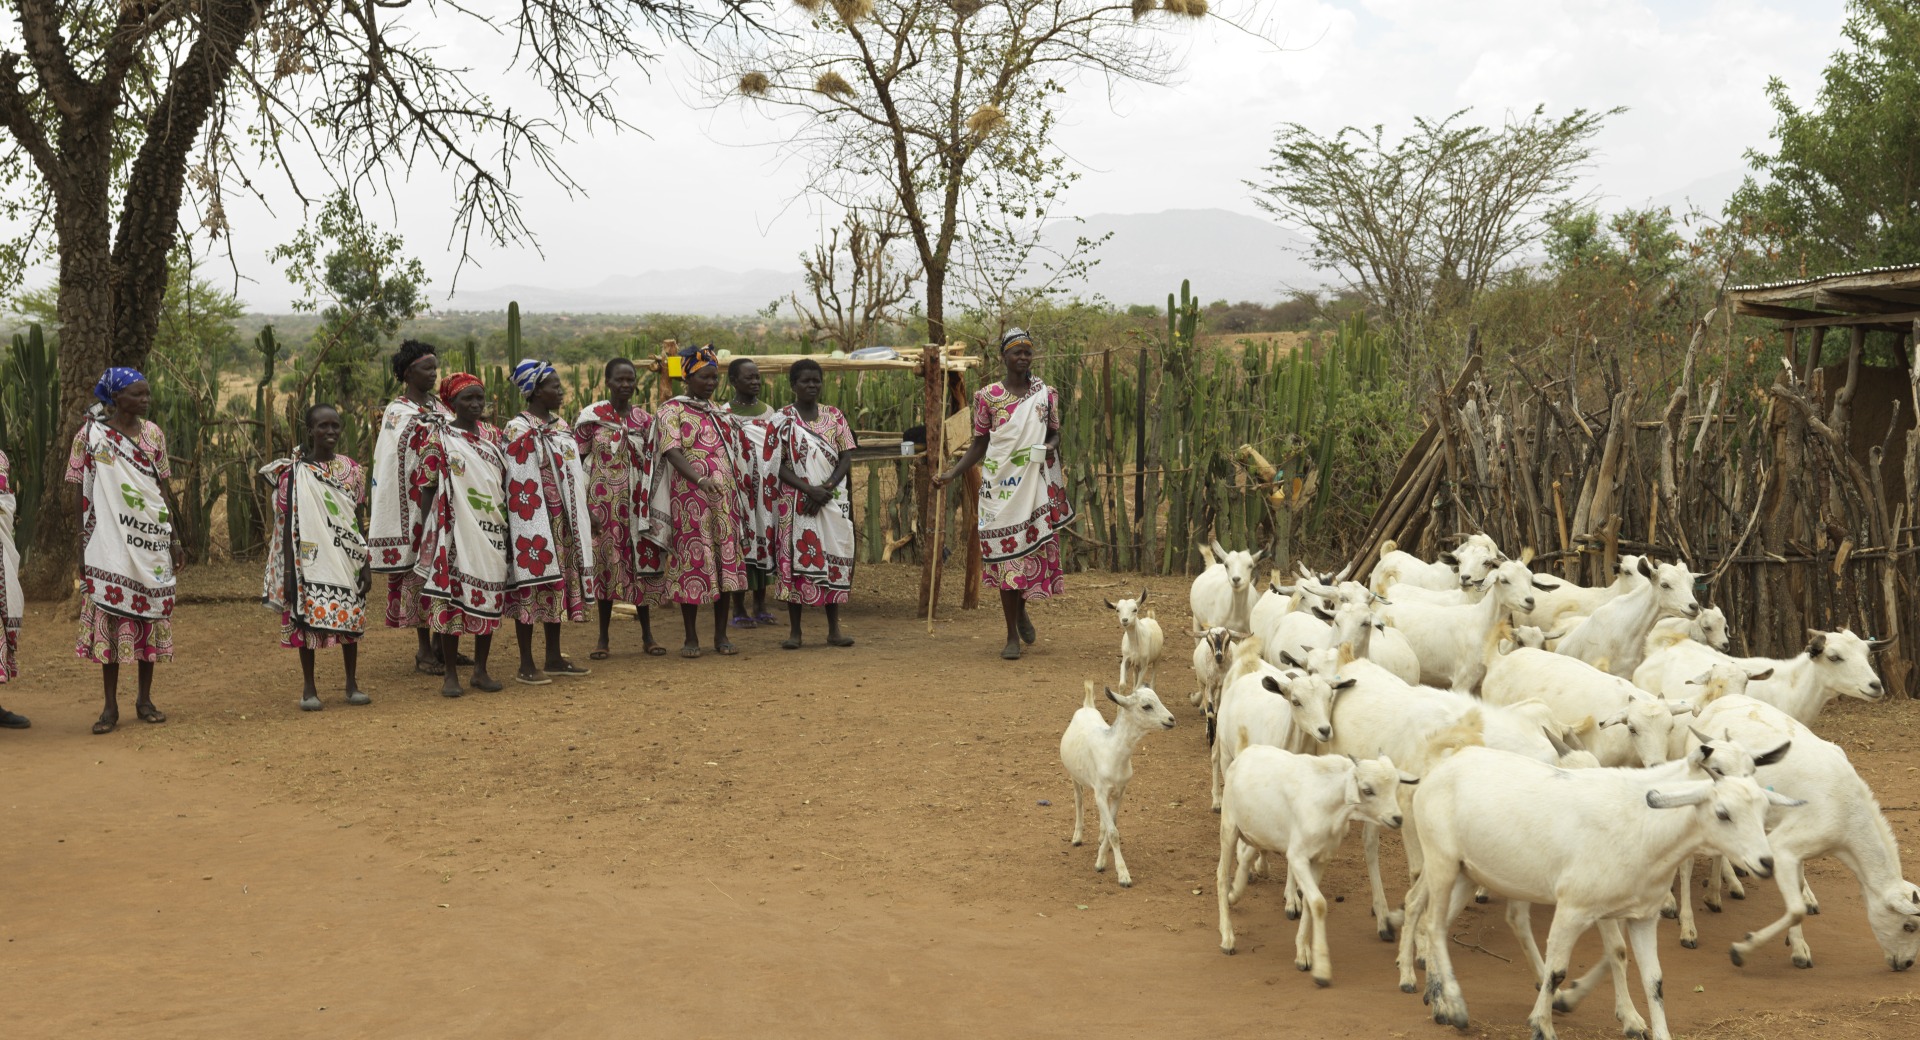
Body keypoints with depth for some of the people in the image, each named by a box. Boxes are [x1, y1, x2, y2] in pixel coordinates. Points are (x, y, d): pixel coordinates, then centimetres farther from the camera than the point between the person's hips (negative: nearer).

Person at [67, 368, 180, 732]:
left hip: (151, 538, 3)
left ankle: (145, 699, 16)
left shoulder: (153, 433, 7)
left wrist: (173, 536, 8)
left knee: (151, 612, 5)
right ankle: (111, 705, 3)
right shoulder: (91, 434, -2)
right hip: (110, 541, -3)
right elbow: (81, 491, 0)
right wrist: (82, 544, -4)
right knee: (110, 612, -3)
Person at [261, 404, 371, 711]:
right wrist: (288, 571, -8)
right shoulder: (293, 473, -3)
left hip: (346, 560, 3)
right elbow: (288, 525, -3)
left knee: (350, 621, 5)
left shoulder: (352, 470, 6)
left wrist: (364, 562, 6)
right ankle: (309, 688, 11)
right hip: (311, 561, -3)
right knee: (308, 622, 0)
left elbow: (359, 519, 10)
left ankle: (352, 684, 18)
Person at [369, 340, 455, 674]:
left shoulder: (441, 406, 12)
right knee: (419, 569, -1)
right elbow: (392, 465, -10)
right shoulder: (397, 414, -5)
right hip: (416, 504, -6)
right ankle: (424, 650, 6)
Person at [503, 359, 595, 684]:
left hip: (562, 519, 8)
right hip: (535, 519, -8)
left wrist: (579, 520, 18)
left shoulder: (560, 425, 13)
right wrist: (529, 521, -20)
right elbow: (518, 482, -15)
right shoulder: (519, 429, -12)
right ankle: (526, 666, 2)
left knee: (559, 581, 11)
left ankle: (554, 658, 20)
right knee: (532, 583, -4)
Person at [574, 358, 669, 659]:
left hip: (636, 502, 2)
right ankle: (603, 637, 11)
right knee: (606, 564, 2)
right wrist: (583, 506, -8)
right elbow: (578, 464, -1)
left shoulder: (644, 419, 6)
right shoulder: (591, 417, -2)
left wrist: (649, 503, 0)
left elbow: (651, 465, 9)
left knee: (642, 564, 4)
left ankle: (647, 634, 14)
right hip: (603, 502, -2)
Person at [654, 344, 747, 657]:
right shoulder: (671, 411, -3)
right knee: (693, 561, -3)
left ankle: (721, 634, 12)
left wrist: (737, 492, 14)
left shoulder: (719, 412, 17)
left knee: (725, 559, 4)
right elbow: (672, 452, -16)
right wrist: (699, 479, -32)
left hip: (725, 496, 5)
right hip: (690, 498, -5)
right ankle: (691, 637, 5)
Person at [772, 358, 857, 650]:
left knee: (833, 558, 2)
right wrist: (808, 489, -17)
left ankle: (834, 628, 8)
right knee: (796, 559, -3)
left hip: (833, 500, 2)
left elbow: (846, 458, 4)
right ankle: (794, 630, 2)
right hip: (796, 501, -2)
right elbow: (778, 463, -5)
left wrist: (826, 488, -12)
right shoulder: (783, 418, 1)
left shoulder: (834, 416, 9)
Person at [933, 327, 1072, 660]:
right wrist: (951, 474, -5)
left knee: (1037, 548, 0)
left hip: (1037, 483, 1)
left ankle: (1021, 608, 32)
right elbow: (979, 444, 6)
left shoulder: (1046, 393, 6)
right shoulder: (989, 396, 3)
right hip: (1001, 483, -1)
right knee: (1006, 553, -1)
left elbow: (1054, 434, 13)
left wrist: (1051, 446, -12)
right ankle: (1012, 636, 6)